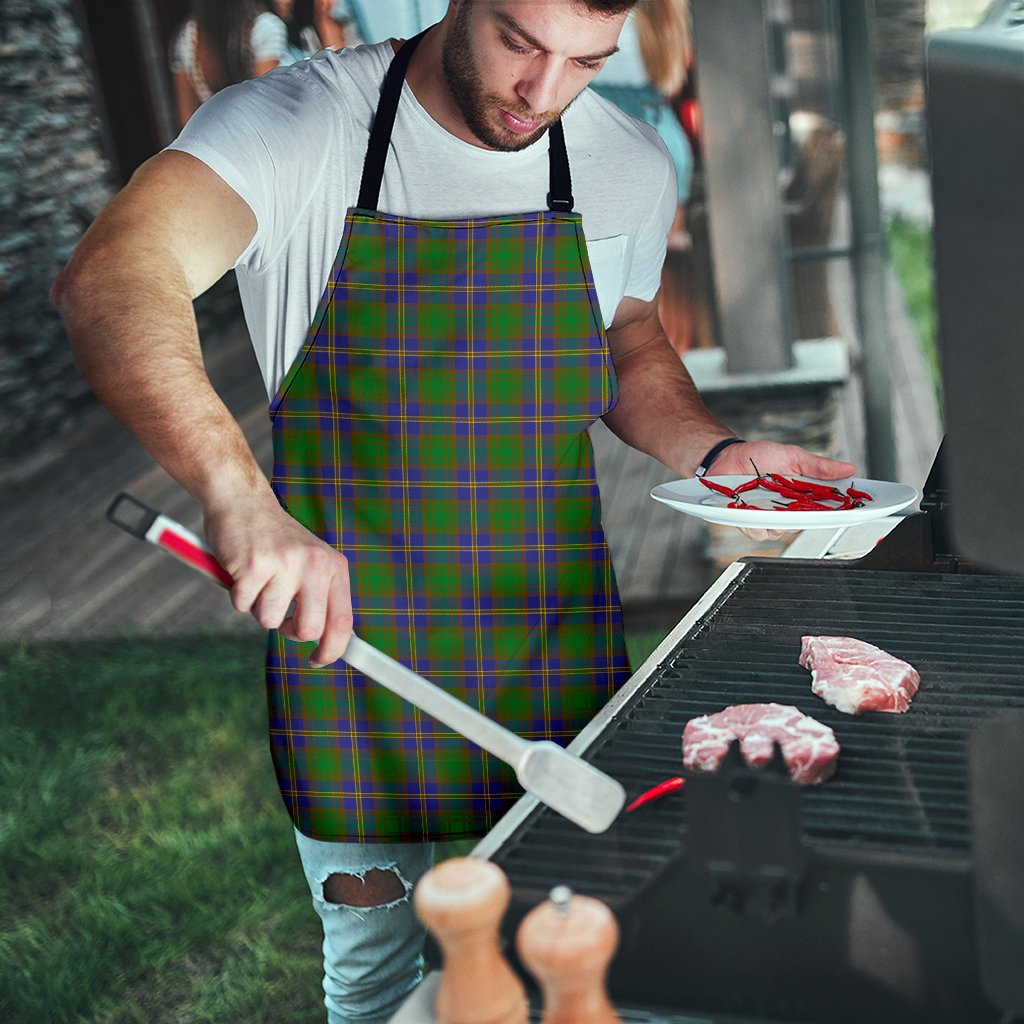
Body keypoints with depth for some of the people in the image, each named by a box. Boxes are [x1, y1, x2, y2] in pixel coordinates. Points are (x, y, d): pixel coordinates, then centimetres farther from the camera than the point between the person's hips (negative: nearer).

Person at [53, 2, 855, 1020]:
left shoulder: (630, 166, -1)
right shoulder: (296, 124, -14)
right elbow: (109, 281, -31)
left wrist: (715, 451, -2)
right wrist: (237, 493, -47)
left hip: (554, 654, 3)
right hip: (347, 637, -2)